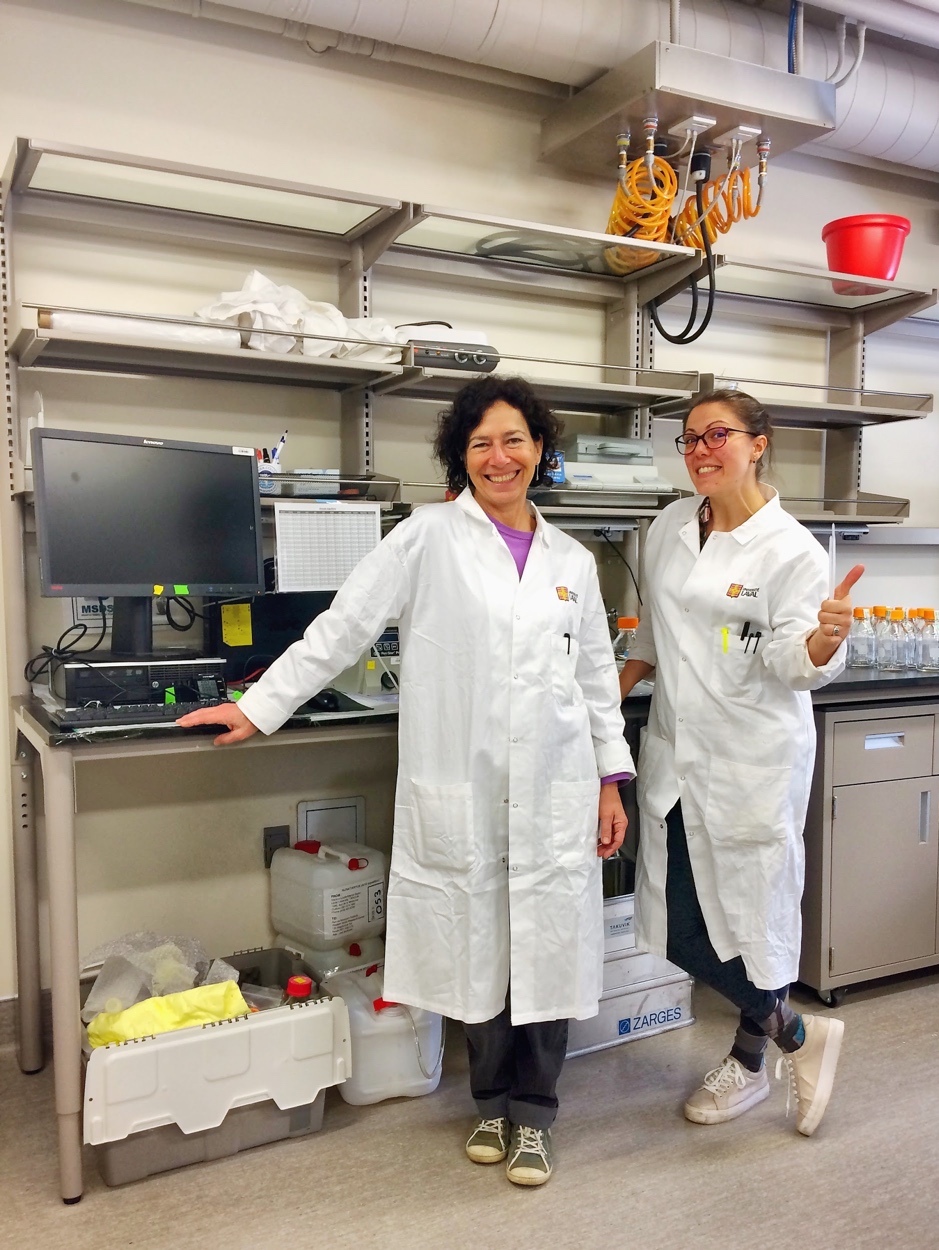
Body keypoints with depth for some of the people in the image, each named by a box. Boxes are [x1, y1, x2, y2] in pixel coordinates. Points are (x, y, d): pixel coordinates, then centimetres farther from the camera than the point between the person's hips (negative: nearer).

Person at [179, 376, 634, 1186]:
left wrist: (613, 781, 10)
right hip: (462, 790, -2)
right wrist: (260, 707, -5)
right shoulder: (430, 538, -1)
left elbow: (598, 676, 14)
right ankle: (493, 1102, 33)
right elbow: (343, 626, -2)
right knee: (476, 945, 9)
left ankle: (533, 1114, 27)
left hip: (555, 792, 2)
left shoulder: (572, 561, 10)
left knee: (547, 946, 6)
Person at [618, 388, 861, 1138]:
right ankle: (798, 1035, 34)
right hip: (675, 755, 6)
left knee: (750, 915, 4)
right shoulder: (670, 528, 7)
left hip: (751, 761, -6)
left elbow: (791, 662, -15)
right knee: (679, 930, 10)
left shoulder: (791, 550, -9)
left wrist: (825, 638, -36)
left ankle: (749, 1062, 33)